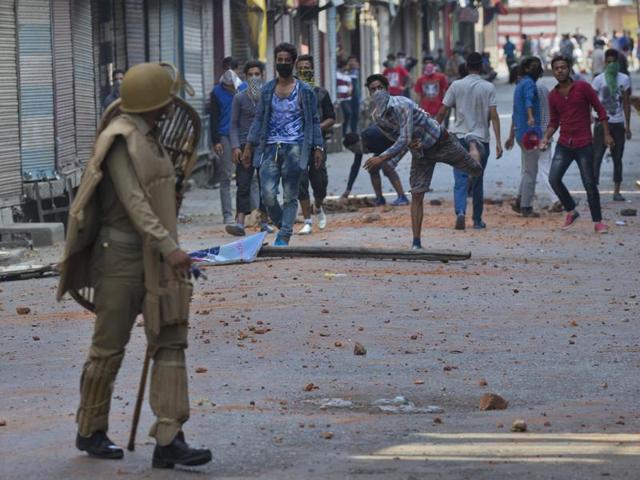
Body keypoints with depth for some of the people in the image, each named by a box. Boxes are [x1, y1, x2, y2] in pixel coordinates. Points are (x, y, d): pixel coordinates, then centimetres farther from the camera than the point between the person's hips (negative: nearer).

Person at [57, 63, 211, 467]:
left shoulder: (151, 138, 14)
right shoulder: (121, 140, -14)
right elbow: (133, 200, -23)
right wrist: (169, 247, -31)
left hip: (155, 258, 8)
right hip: (121, 255, -8)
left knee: (170, 343, -2)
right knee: (109, 348, 3)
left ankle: (169, 440, -6)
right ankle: (91, 431, 20)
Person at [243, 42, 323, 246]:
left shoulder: (304, 91, 4)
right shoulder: (267, 90, 12)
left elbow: (313, 121, 7)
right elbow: (259, 119, 15)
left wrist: (318, 147, 0)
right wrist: (249, 146, 9)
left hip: (294, 148, -2)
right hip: (271, 148, 2)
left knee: (290, 197, -2)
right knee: (268, 195, -8)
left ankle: (284, 237, -1)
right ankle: (283, 226, 16)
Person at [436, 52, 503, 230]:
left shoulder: (456, 85, 0)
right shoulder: (488, 87, -2)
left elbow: (442, 112, 0)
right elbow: (493, 115, -8)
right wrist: (498, 141, -7)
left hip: (460, 137, 0)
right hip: (482, 138, 0)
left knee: (460, 181, -2)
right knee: (478, 182, 12)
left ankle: (460, 212, -23)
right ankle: (477, 220, 16)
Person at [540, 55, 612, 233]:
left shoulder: (582, 87, -6)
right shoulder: (553, 95, 7)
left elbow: (600, 110, -2)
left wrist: (607, 135, -7)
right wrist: (546, 138, -3)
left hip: (584, 145, -4)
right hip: (564, 145, 4)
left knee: (589, 184, -2)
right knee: (554, 179, -8)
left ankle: (598, 222, 7)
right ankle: (571, 211, 12)